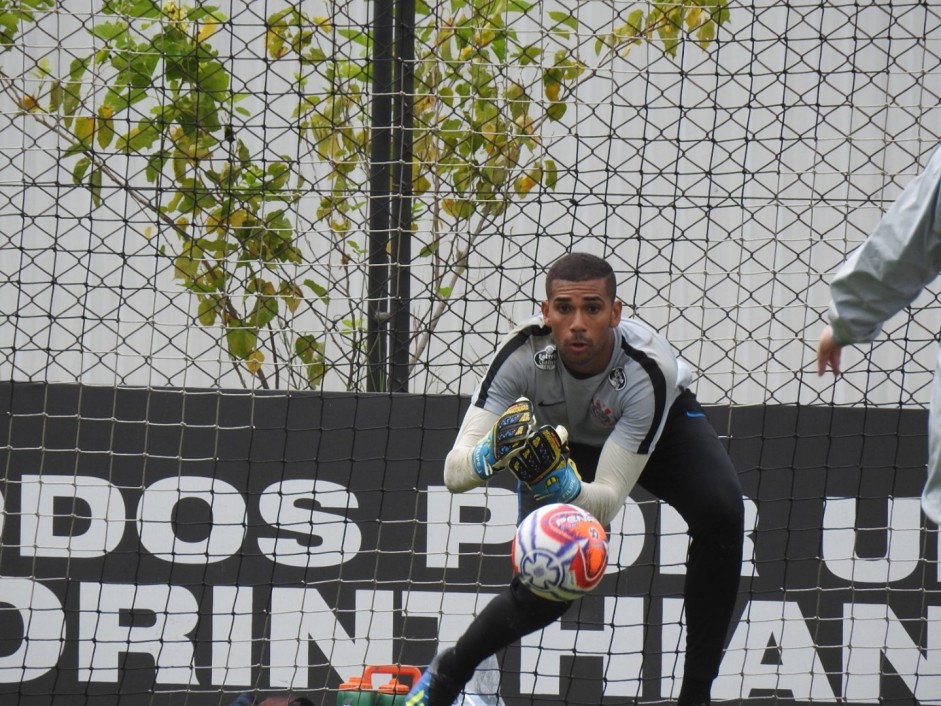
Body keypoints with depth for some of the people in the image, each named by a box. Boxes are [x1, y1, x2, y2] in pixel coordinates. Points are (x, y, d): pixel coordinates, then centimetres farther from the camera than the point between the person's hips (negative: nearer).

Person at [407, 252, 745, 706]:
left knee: (722, 514, -30)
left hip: (663, 422, -1)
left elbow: (608, 502, -37)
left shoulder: (649, 370, -40)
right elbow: (454, 474, -37)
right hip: (561, 436, 1)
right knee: (544, 592, -14)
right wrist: (492, 453, -59)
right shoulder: (523, 353, -36)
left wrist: (562, 484, -59)